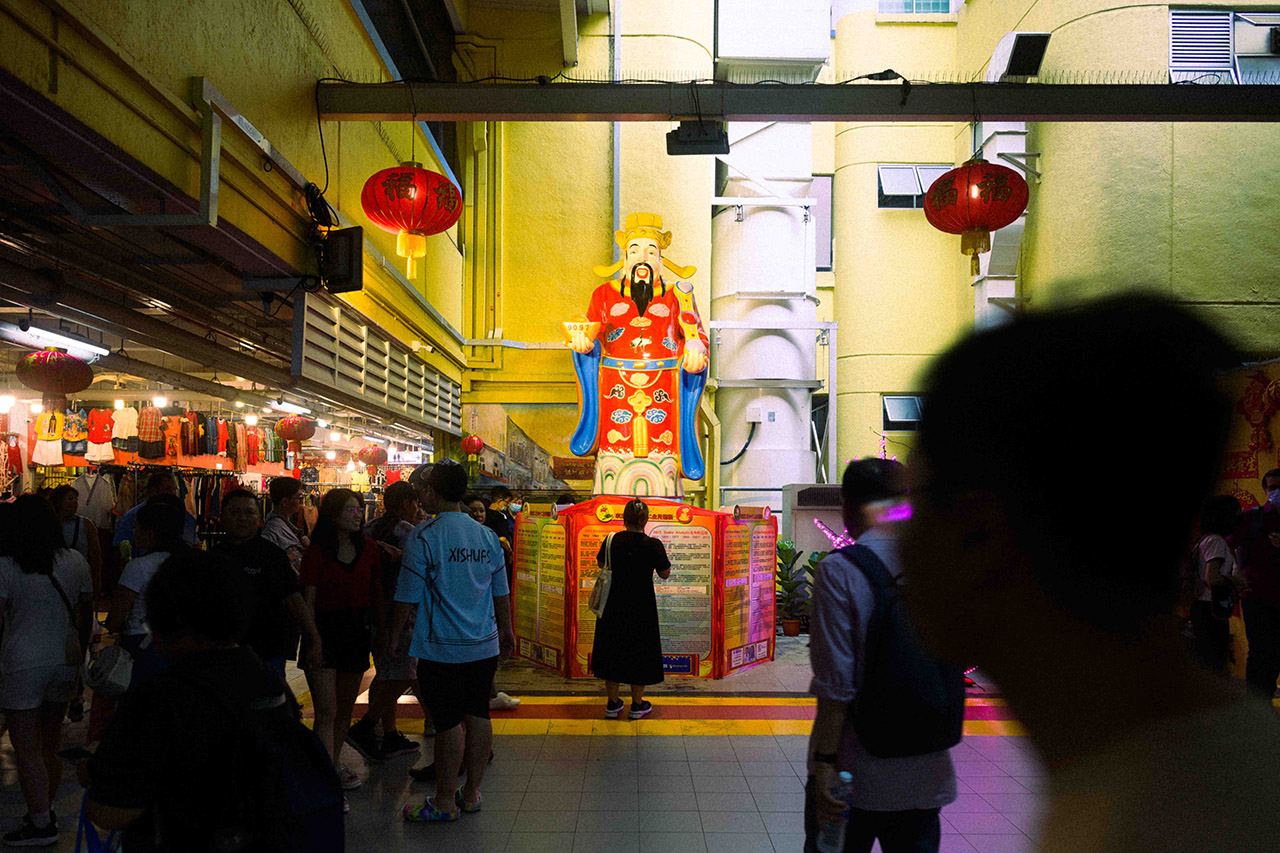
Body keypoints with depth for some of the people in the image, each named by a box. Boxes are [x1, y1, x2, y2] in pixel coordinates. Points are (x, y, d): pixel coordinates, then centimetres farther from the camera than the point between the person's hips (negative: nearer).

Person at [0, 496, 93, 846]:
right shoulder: (76, 561, 2)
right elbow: (85, 614, 7)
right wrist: (81, 655, 18)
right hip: (65, 659, 5)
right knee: (51, 741, 17)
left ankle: (41, 825, 6)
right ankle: (44, 811, 28)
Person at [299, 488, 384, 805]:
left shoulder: (369, 548, 6)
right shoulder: (316, 551, -7)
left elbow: (377, 592, 13)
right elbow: (309, 600, -9)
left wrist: (381, 632, 10)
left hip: (358, 630, 5)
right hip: (326, 628, -5)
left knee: (346, 706, 14)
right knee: (327, 710, -10)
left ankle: (335, 763, 32)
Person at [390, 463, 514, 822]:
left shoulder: (423, 537, -11)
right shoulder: (487, 535, 5)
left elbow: (408, 596, -8)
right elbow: (501, 591, 13)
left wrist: (394, 636, 5)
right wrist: (505, 630, 25)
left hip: (442, 648, -5)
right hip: (485, 644, 5)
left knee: (448, 721, 1)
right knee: (478, 715, 11)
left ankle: (445, 802, 11)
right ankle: (471, 793, 21)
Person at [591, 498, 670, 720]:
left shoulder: (611, 541, -6)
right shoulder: (653, 545, -14)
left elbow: (601, 564, 13)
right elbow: (665, 574, -2)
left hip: (613, 606, 2)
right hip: (641, 608, -2)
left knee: (612, 651, 14)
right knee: (640, 652, 11)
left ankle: (613, 703, 21)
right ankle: (637, 704, 19)